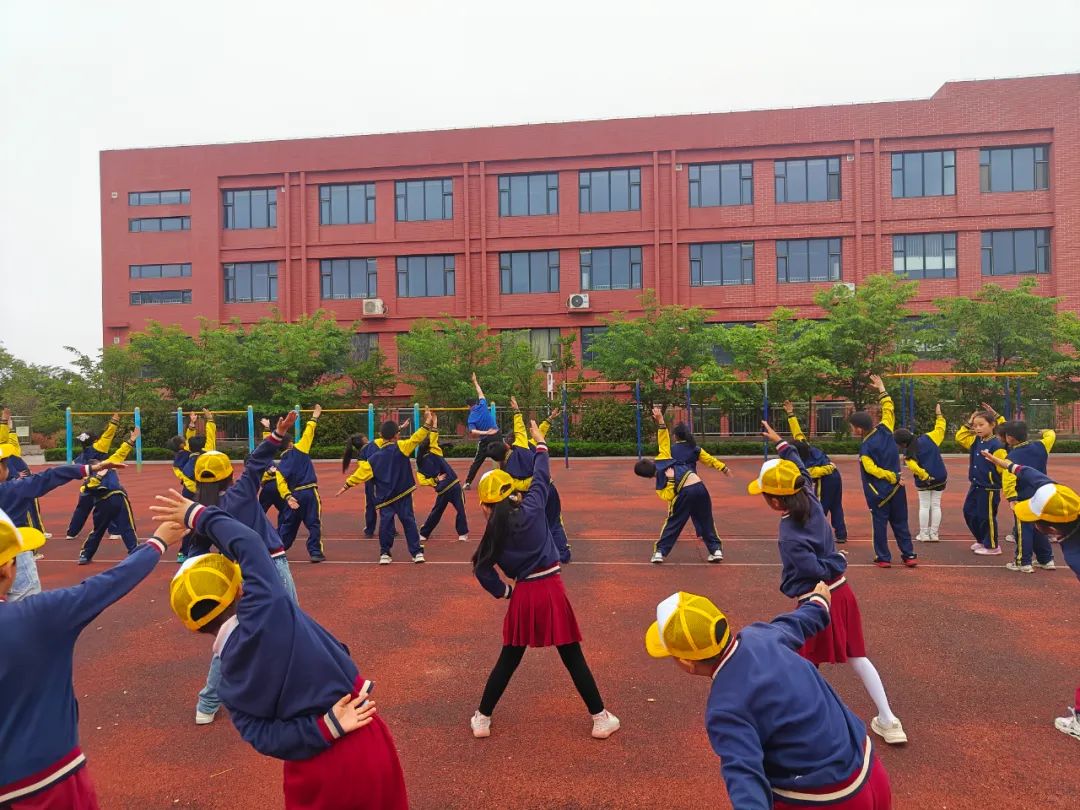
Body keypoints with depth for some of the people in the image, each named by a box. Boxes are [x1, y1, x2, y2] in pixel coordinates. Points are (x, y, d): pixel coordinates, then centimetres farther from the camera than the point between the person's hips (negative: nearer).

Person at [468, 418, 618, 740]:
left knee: (508, 660, 18)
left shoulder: (494, 531, -3)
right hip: (552, 590, -1)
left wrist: (504, 592, 8)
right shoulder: (533, 507, -8)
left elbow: (483, 570, -6)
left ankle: (482, 719, 28)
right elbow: (541, 476, 5)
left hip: (522, 595, 1)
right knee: (573, 659, 11)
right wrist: (540, 442, 20)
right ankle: (601, 719, 21)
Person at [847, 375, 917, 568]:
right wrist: (881, 389, 16)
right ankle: (909, 555, 17)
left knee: (880, 524, 5)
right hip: (896, 487, 6)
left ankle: (883, 558, 9)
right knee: (900, 523, 14)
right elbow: (889, 409, 10)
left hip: (878, 492, -5)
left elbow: (873, 470, -22)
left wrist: (893, 477, -14)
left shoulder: (865, 447, -17)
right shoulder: (884, 429, -4)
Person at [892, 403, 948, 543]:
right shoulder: (928, 438, -7)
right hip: (940, 477, 4)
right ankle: (934, 534, 13)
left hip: (924, 481, -4)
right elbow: (940, 429, 3)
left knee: (924, 506, 10)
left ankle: (924, 534, 12)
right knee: (936, 505, 10)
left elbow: (915, 468, -28)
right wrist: (938, 415, 15)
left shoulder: (909, 454, -16)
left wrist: (925, 476, -14)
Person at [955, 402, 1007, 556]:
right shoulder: (975, 441, 4)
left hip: (990, 488, -9)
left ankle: (992, 546, 18)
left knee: (986, 517, 2)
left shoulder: (996, 445, -18)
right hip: (975, 486, 9)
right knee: (969, 512, 17)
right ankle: (981, 541, 33)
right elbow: (960, 437, 13)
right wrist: (968, 424, 6)